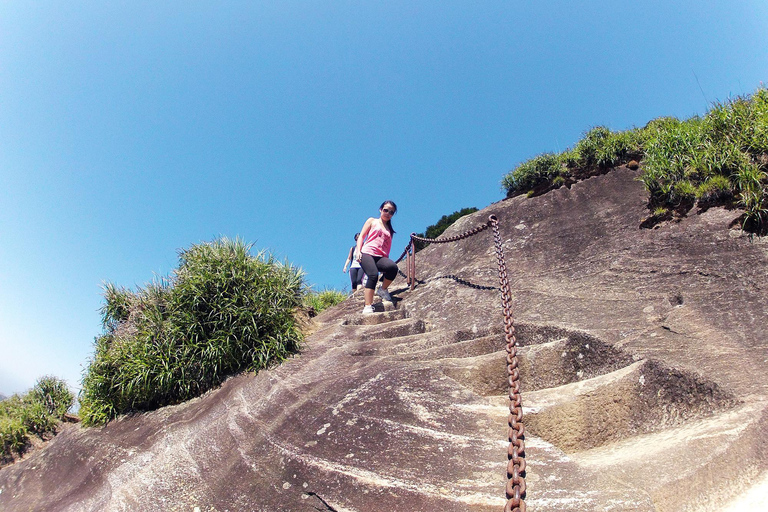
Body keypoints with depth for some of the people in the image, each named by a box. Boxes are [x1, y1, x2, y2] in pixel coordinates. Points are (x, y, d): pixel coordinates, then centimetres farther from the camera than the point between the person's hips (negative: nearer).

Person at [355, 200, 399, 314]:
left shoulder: (389, 230, 27)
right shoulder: (372, 221, 17)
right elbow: (361, 236, 10)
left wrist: (386, 260, 13)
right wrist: (358, 251, -5)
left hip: (380, 257, 4)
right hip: (367, 254, -3)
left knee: (393, 267, -31)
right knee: (373, 275, -32)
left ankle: (383, 290, -7)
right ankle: (368, 307, -32)